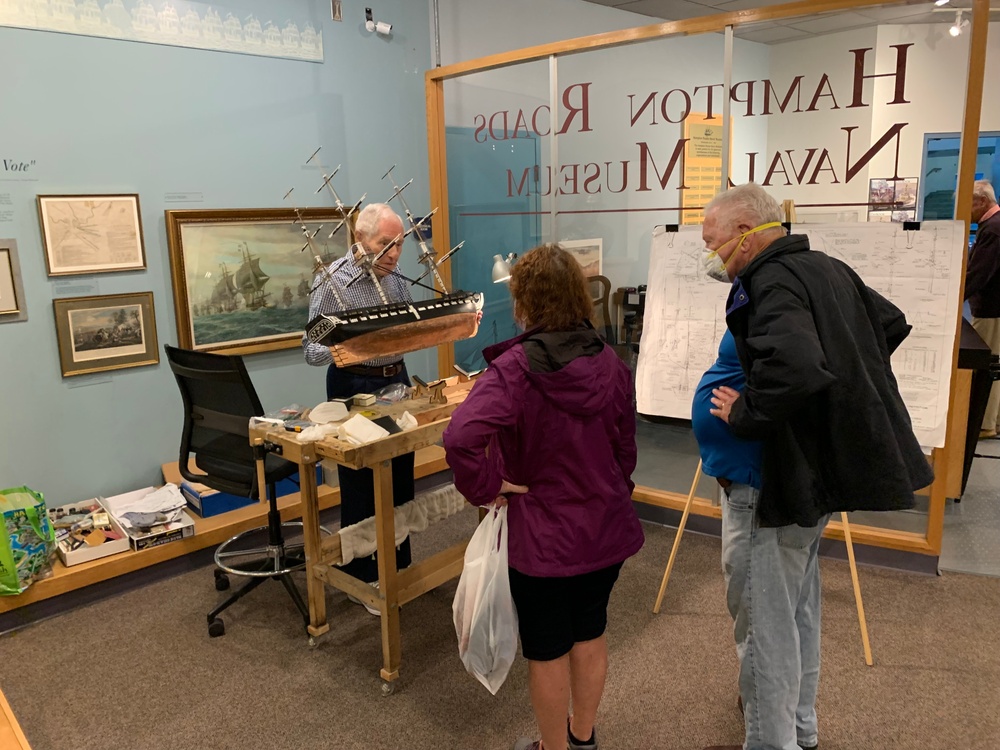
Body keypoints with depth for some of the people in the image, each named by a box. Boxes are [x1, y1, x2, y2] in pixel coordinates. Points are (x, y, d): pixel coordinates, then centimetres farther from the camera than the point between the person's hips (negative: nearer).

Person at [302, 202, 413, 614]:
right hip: (353, 385, -6)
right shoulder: (330, 281, -14)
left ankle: (398, 566, 32)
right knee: (360, 484, 5)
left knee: (401, 478, 14)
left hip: (397, 379, 6)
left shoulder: (395, 278, 4)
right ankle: (360, 579, 23)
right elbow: (312, 352, -14)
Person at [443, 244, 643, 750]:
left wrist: (485, 488, -20)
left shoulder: (513, 368, -23)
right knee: (590, 633, 24)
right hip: (606, 526, 6)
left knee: (547, 651, 15)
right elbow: (625, 446, 7)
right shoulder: (610, 362, -4)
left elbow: (461, 437, -37)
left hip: (541, 534, -6)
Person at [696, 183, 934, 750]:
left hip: (782, 477, -11)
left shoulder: (771, 282, -21)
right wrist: (851, 380, 18)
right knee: (799, 602, 24)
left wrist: (744, 411, -22)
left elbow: (795, 368, -38)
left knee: (765, 617, 3)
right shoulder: (827, 267, 9)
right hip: (825, 463, 11)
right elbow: (891, 323, 22)